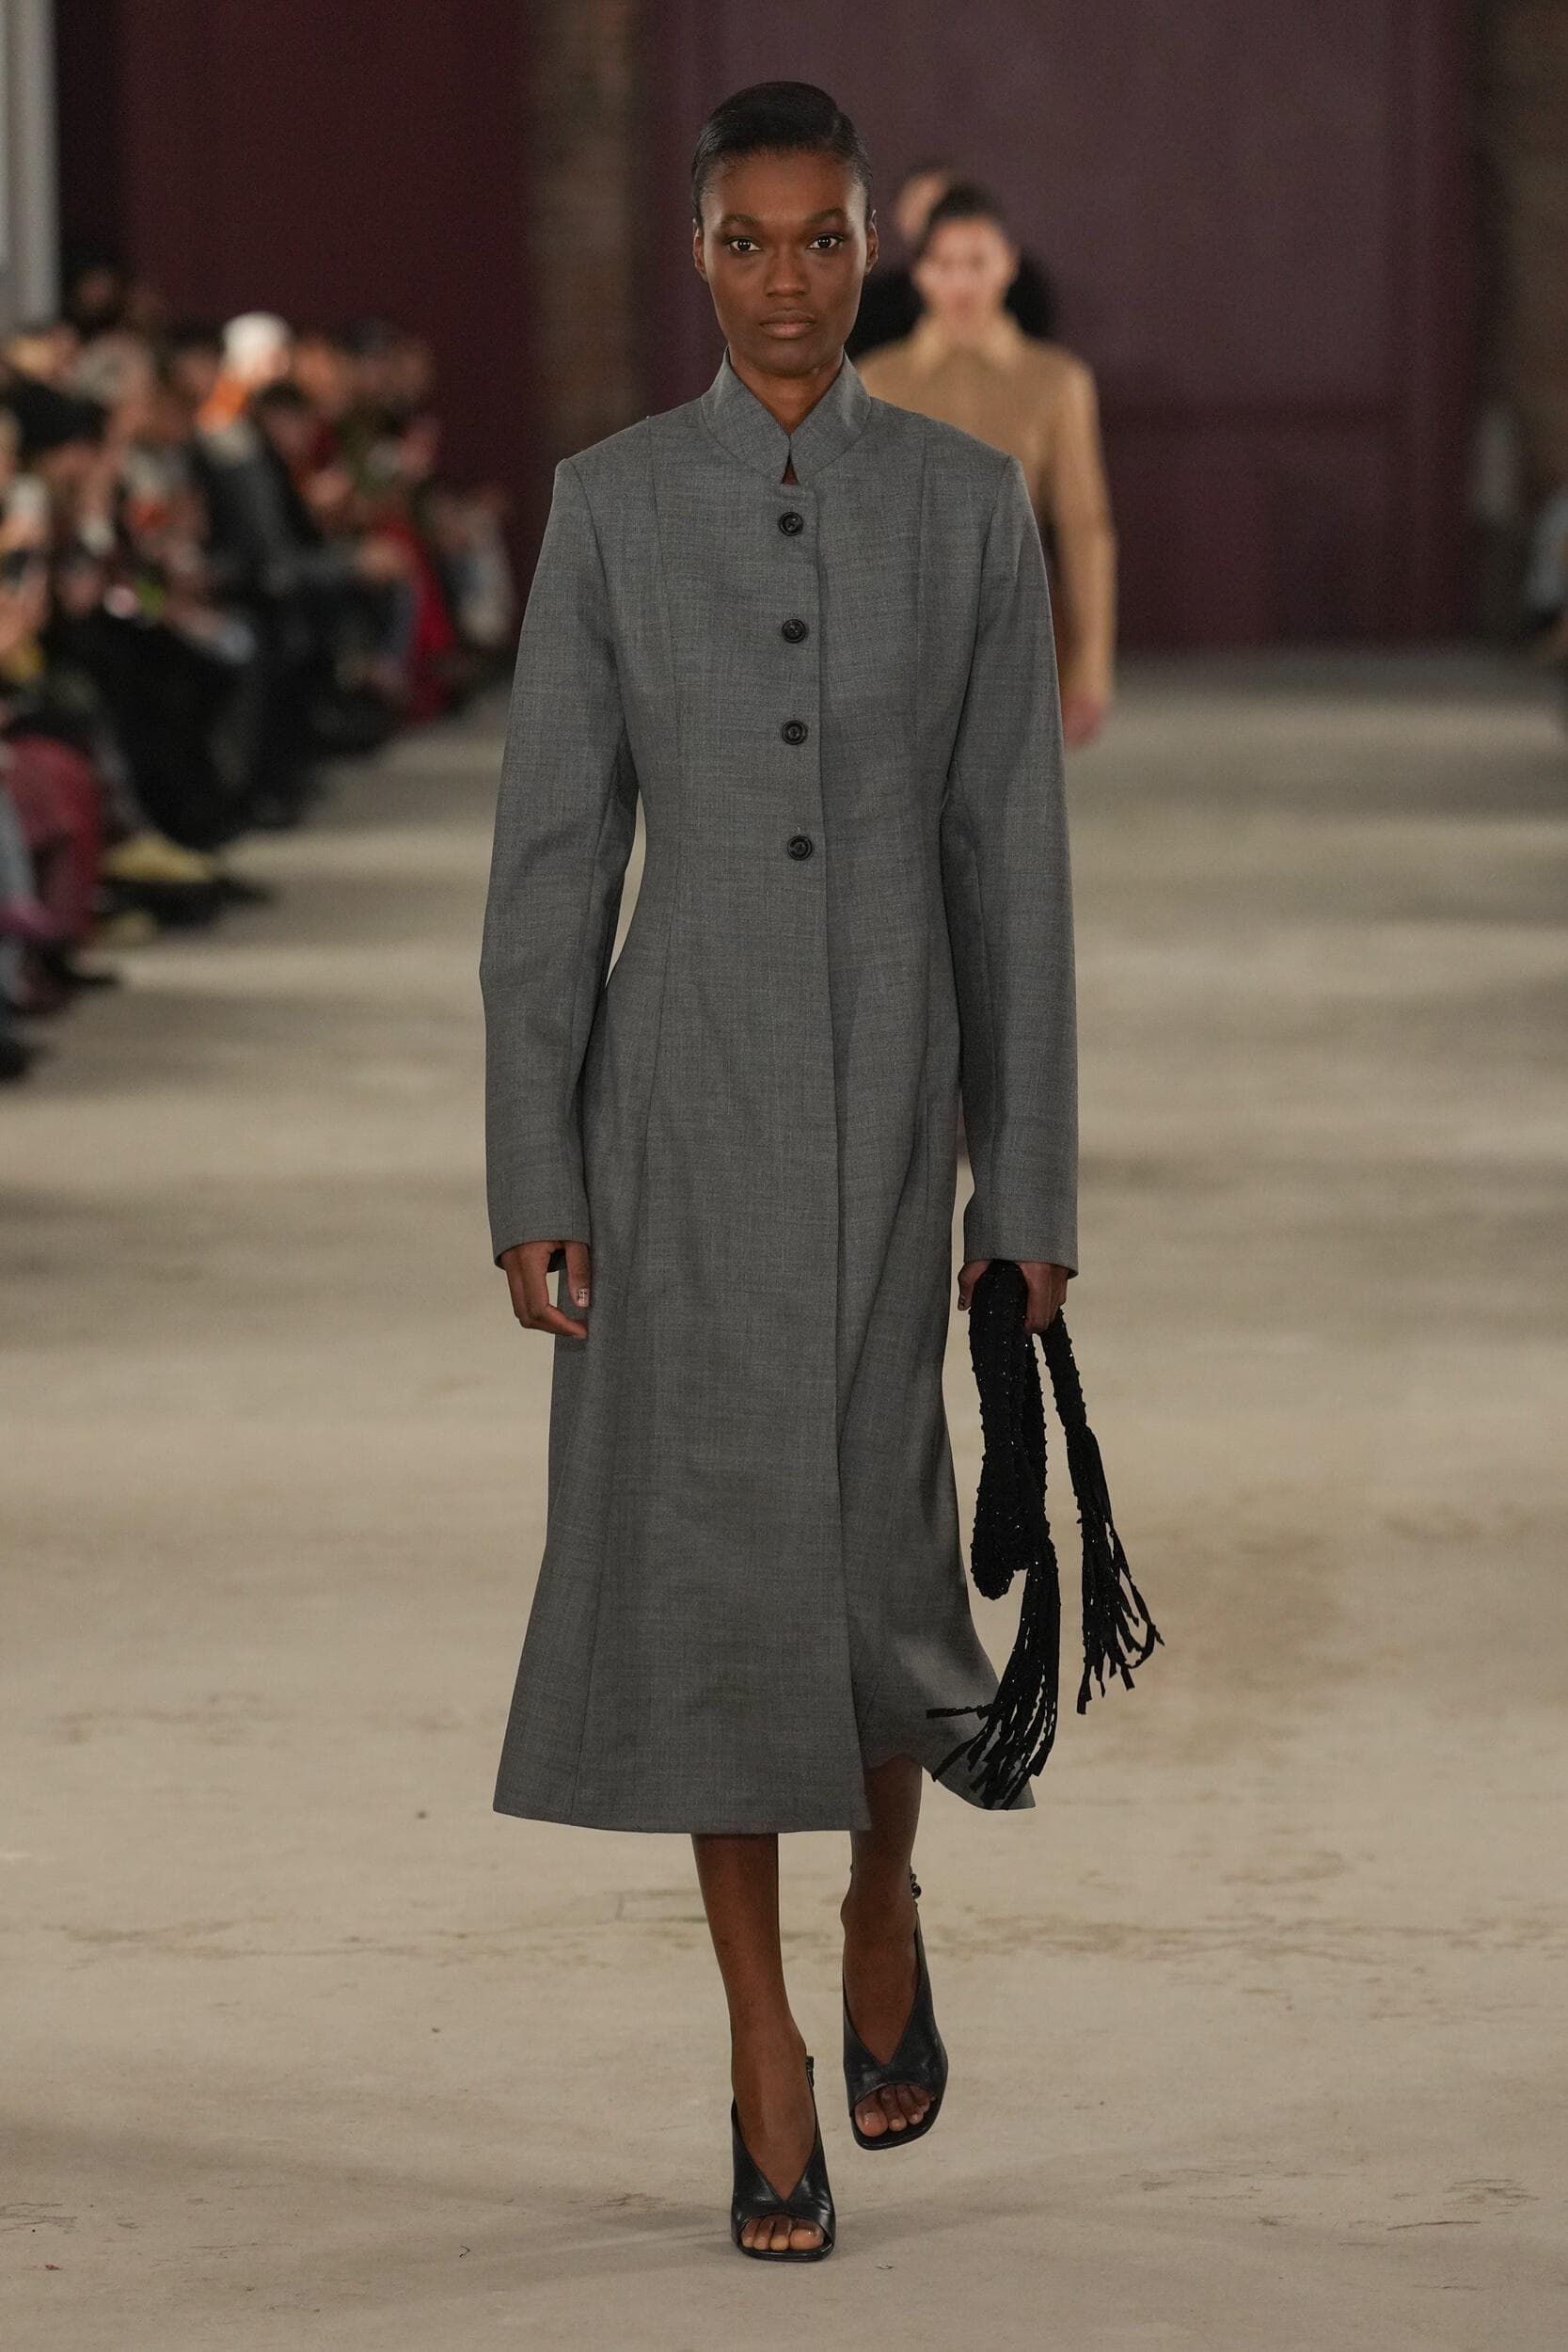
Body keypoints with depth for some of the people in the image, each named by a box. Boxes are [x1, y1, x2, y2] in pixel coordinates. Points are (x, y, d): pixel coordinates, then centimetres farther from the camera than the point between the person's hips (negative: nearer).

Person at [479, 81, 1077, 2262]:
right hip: (683, 1094, 0)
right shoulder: (610, 502, 1)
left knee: (872, 1551, 1)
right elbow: (550, 852, 1)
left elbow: (1015, 856, 3)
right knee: (713, 1556, 0)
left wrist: (1031, 1184, 1)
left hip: (894, 1098, 0)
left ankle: (886, 1889, 34)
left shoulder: (971, 501, 2)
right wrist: (531, 1173, -4)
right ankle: (769, 2068, 10)